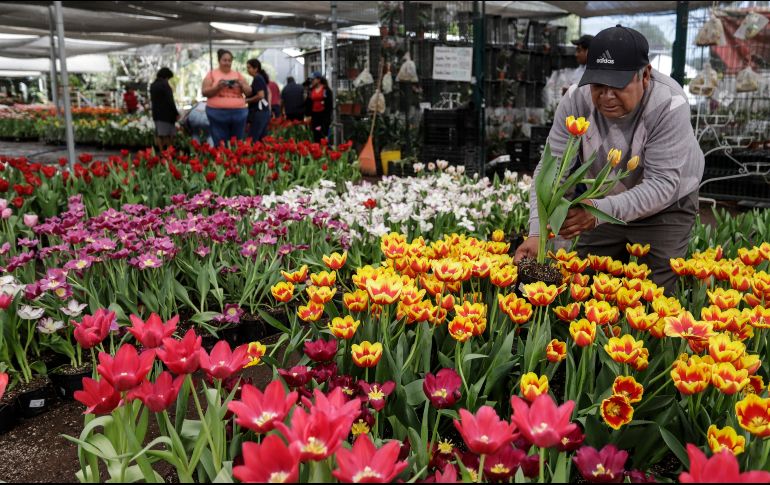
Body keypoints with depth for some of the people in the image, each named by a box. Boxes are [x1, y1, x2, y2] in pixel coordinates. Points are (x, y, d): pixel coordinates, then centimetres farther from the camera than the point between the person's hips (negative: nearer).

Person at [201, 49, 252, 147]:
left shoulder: (238, 75, 14)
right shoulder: (211, 74, 7)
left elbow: (249, 92, 12)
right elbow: (204, 92, 0)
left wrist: (241, 84, -7)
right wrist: (218, 86, -15)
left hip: (238, 113, 2)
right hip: (218, 113, -2)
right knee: (220, 145, -3)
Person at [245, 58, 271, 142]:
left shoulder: (257, 79, -9)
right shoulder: (261, 78, 18)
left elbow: (260, 95, -20)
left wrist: (246, 100, -10)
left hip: (259, 112, -10)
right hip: (264, 111, 10)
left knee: (252, 140, -10)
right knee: (262, 139, 9)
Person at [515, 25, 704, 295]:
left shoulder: (669, 105, -29)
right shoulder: (576, 100, -21)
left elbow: (662, 184, -33)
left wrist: (601, 211, -49)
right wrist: (537, 234, -37)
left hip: (666, 209, -3)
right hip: (604, 204, 3)